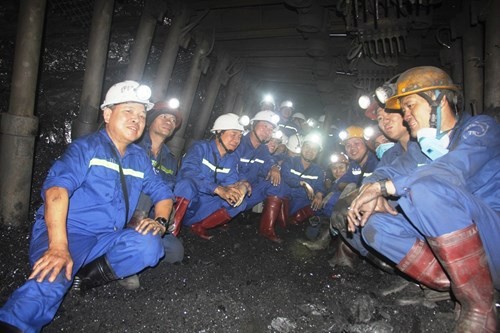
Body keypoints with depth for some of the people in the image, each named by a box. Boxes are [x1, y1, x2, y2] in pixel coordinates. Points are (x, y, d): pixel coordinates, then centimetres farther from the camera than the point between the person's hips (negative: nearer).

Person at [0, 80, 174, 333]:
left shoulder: (139, 158, 13)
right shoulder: (86, 147, -4)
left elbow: (163, 193, 17)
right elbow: (57, 188, -19)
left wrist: (160, 221, -7)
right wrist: (58, 246, -32)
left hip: (106, 240, 5)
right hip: (67, 233, -5)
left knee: (150, 245, -24)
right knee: (52, 281, -35)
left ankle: (85, 277, -16)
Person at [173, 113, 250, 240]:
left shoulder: (232, 158, 7)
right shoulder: (200, 148, -11)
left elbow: (231, 183, -3)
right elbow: (188, 173, -29)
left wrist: (240, 187, -29)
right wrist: (218, 189, -42)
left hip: (204, 206, 6)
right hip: (183, 202, -6)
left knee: (240, 202, -10)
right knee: (187, 183, -35)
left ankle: (199, 226, -3)